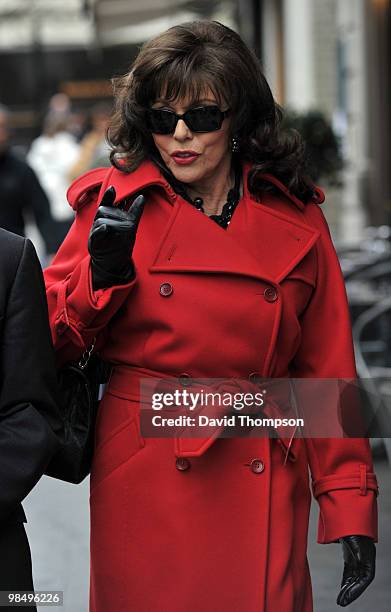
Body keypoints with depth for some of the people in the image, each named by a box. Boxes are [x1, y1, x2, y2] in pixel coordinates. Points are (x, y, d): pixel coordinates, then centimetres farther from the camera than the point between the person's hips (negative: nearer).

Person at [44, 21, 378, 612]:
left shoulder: (296, 219, 1)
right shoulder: (115, 204, -1)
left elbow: (328, 372, 4)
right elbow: (51, 346, 0)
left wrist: (351, 511, -1)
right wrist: (103, 276, -17)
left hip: (263, 490, 1)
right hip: (144, 487, -1)